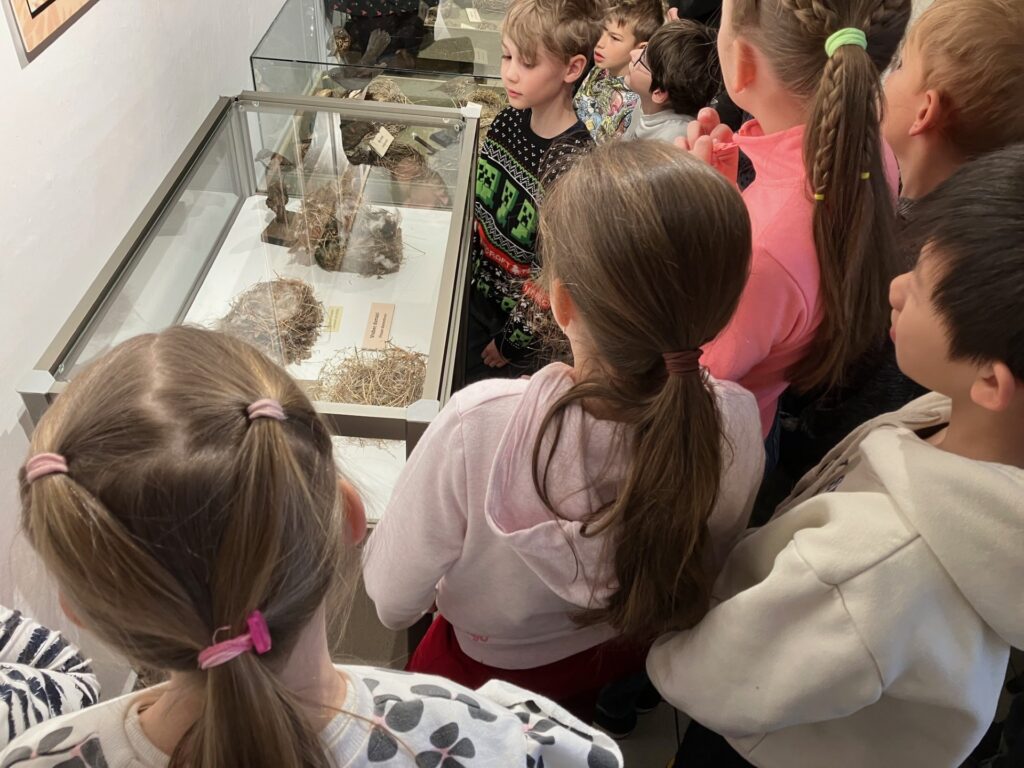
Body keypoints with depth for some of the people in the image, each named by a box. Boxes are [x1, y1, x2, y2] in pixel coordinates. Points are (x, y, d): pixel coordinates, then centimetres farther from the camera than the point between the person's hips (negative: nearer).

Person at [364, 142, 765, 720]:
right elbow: (701, 571, -8)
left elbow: (391, 600, -24)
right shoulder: (738, 424, -31)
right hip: (630, 662, 3)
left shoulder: (479, 424, -43)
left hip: (489, 668, -2)